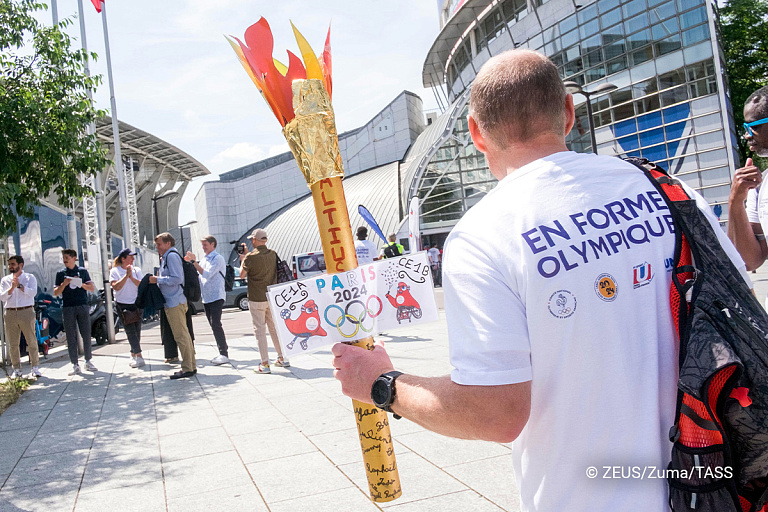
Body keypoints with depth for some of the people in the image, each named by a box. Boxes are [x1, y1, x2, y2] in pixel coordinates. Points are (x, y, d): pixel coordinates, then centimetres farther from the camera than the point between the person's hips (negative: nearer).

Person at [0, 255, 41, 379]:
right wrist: (12, 288, -11)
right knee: (13, 344, 4)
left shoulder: (30, 278, 7)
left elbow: (33, 292, -8)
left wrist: (19, 285, -14)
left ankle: (35, 368, 1)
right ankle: (17, 370, 11)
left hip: (26, 312, -3)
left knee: (32, 341, -4)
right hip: (10, 313, 3)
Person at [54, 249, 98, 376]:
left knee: (87, 335, 1)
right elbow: (56, 293, 6)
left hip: (82, 306, 0)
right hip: (68, 308, 0)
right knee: (71, 337, 0)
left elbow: (92, 288, 7)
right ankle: (75, 364, 4)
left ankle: (88, 361, 13)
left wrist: (81, 284, -10)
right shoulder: (61, 274, 9)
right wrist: (64, 284, -11)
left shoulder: (83, 271, 10)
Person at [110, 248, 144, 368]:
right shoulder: (114, 271, 2)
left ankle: (133, 355, 17)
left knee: (137, 331, 5)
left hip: (137, 304, 3)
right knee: (131, 332, -9)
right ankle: (138, 357, -13)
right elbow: (116, 287, -12)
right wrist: (126, 275, -17)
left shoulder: (136, 270, 9)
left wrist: (132, 277, -13)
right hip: (123, 305, -3)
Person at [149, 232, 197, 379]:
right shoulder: (166, 257, 20)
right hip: (174, 301, 11)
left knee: (181, 336, -7)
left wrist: (158, 279, -14)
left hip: (175, 302, -11)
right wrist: (157, 279, 13)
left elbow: (177, 278, -20)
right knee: (184, 334, 12)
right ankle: (191, 366, 18)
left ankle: (187, 368, -3)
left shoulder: (171, 256, -12)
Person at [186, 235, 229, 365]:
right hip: (206, 298, 9)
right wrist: (190, 262, 6)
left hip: (216, 297, -9)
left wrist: (194, 261, -18)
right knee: (214, 326, 10)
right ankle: (223, 351, 16)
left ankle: (224, 354, -12)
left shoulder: (218, 258, -8)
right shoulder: (204, 260, 17)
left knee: (216, 325, -14)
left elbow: (207, 274, -19)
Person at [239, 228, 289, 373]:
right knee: (274, 328, 16)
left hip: (256, 300, -6)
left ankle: (265, 364, -2)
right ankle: (282, 358, 22)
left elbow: (242, 275, -5)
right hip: (272, 298, 6)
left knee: (259, 330, -1)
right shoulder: (272, 254, 2)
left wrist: (243, 259, 8)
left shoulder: (251, 257, -16)